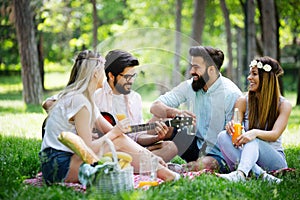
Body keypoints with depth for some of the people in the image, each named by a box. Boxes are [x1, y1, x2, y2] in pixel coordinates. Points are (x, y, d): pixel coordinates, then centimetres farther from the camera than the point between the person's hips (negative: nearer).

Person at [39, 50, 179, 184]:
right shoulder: (80, 102, -17)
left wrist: (147, 154, 5)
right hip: (58, 166, -9)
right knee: (119, 142, -15)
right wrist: (115, 132, -8)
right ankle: (160, 171, -5)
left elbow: (110, 130, 12)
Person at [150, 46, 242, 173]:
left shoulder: (232, 95, -18)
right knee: (157, 121, -10)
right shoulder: (190, 86, -2)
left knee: (205, 164, -38)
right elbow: (155, 107, -6)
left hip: (218, 154, -5)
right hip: (197, 146, 5)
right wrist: (175, 112, -28)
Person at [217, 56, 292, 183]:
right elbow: (235, 131, -5)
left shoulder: (283, 105, -2)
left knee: (253, 141, -33)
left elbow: (275, 135, -15)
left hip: (274, 158, -3)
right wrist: (230, 127, -32)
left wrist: (255, 133, -37)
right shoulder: (243, 101, 5)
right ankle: (261, 175, -44)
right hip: (247, 155, 3)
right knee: (223, 136, -25)